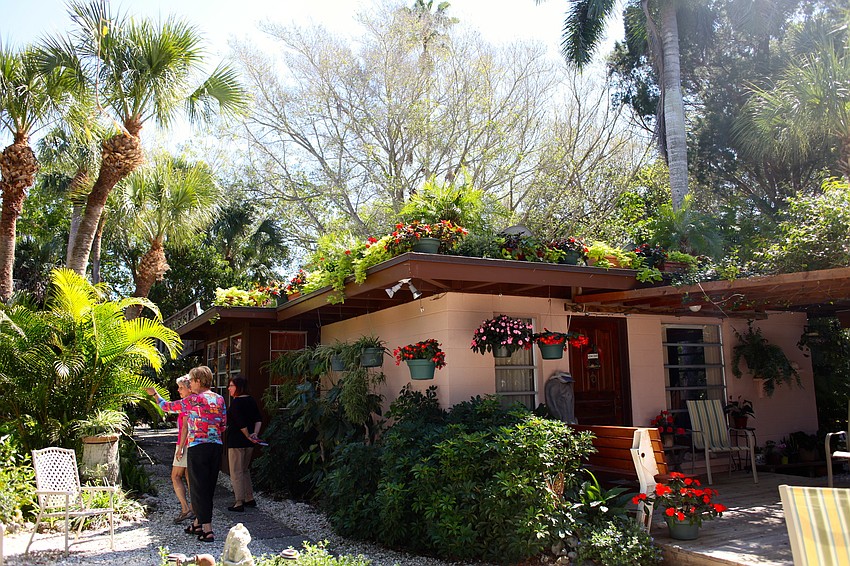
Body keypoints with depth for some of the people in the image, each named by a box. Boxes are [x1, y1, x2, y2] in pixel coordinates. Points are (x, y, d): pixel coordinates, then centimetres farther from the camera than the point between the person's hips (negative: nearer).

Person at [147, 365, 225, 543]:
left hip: (197, 448, -6)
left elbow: (167, 406, 4)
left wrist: (155, 394, 20)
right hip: (216, 448, 6)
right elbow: (224, 425, 9)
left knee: (199, 488, 2)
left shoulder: (193, 400, -9)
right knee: (208, 487, 15)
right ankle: (198, 523, 31)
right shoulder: (219, 399, 5)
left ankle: (207, 530, 0)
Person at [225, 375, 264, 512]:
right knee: (245, 470, 20)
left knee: (236, 472, 0)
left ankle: (239, 503, 2)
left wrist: (248, 436, -11)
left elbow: (241, 423, -22)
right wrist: (255, 433, -5)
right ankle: (250, 499, 24)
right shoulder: (251, 400, 8)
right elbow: (258, 420, 5)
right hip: (249, 443, 8)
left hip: (236, 441, -8)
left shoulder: (235, 402, -15)